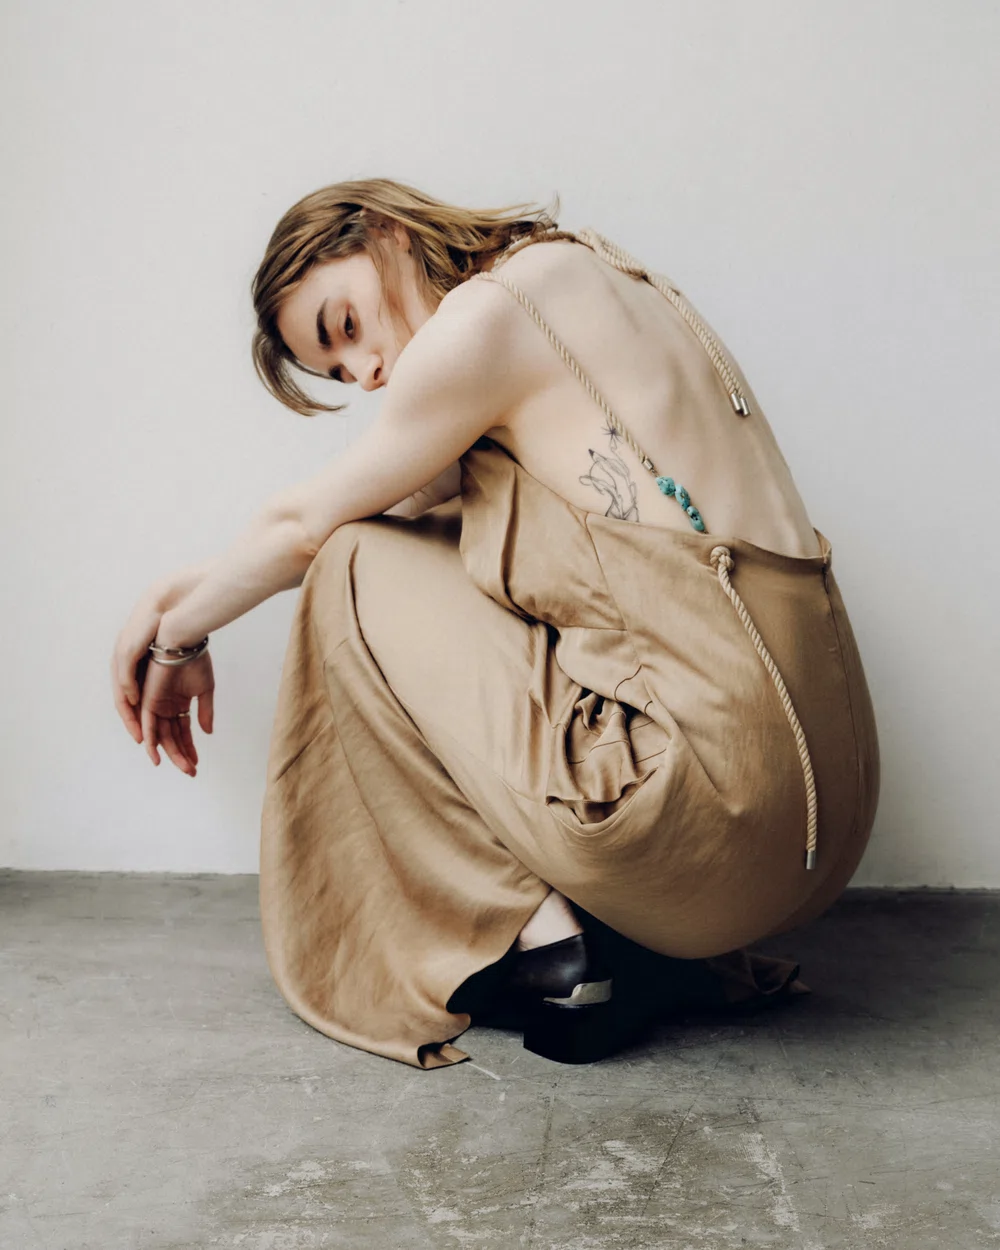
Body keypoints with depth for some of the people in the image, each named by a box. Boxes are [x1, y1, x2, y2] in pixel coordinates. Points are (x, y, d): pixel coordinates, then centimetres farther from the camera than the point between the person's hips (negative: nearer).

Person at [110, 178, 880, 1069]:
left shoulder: (493, 309, -7)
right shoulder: (583, 272, 20)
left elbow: (305, 524, 3)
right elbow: (424, 504, 23)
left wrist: (183, 637, 22)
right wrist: (200, 591, 24)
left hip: (730, 792, -9)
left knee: (358, 573, 2)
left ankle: (544, 945, 2)